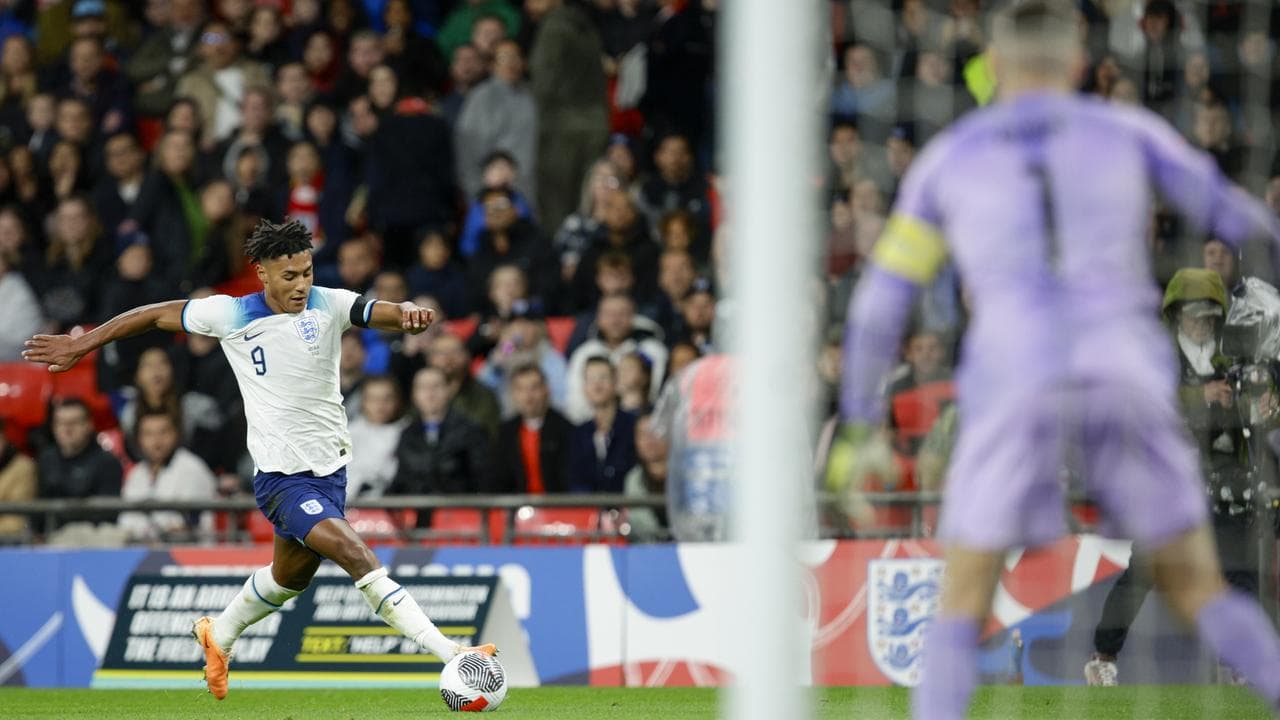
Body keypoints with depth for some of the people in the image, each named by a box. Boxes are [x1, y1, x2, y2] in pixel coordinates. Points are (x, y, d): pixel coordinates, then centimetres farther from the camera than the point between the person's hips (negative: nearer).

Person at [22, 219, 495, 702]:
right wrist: (82, 345, 11)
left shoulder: (328, 305, -1)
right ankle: (449, 653, -28)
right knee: (355, 554, -23)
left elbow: (378, 313, -18)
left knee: (291, 576, 22)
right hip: (281, 475, -5)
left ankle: (218, 636, 50)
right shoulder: (230, 315, -5)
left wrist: (408, 313, -41)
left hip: (330, 467, 5)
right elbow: (157, 315, 7)